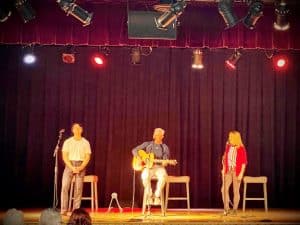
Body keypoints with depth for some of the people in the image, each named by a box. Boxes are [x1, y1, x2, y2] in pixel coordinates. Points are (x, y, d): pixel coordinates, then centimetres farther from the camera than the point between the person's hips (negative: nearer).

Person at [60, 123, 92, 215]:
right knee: (65, 186, -11)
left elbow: (87, 157, 2)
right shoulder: (67, 142, 4)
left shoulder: (85, 143, 5)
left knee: (78, 188, -3)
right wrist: (72, 167, -14)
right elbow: (64, 156, -2)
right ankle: (63, 210, -10)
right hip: (69, 165, 0)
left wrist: (81, 167, -13)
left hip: (81, 166, 1)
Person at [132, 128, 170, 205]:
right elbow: (134, 150, 7)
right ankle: (149, 196, -16)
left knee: (163, 176, -36)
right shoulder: (147, 144, 10)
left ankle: (157, 196, -20)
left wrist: (164, 163, -22)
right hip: (148, 167, 0)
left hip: (159, 167, 0)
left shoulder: (165, 147, 11)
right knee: (145, 176, -36)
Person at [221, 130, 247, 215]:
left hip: (236, 172, -4)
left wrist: (241, 173, -13)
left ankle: (235, 210, 13)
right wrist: (223, 169, 8)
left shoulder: (241, 148, -9)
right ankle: (226, 209, 2)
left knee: (236, 191, 3)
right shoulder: (228, 146, 4)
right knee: (225, 189, -6)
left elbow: (244, 162, -9)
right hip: (228, 171, 4)